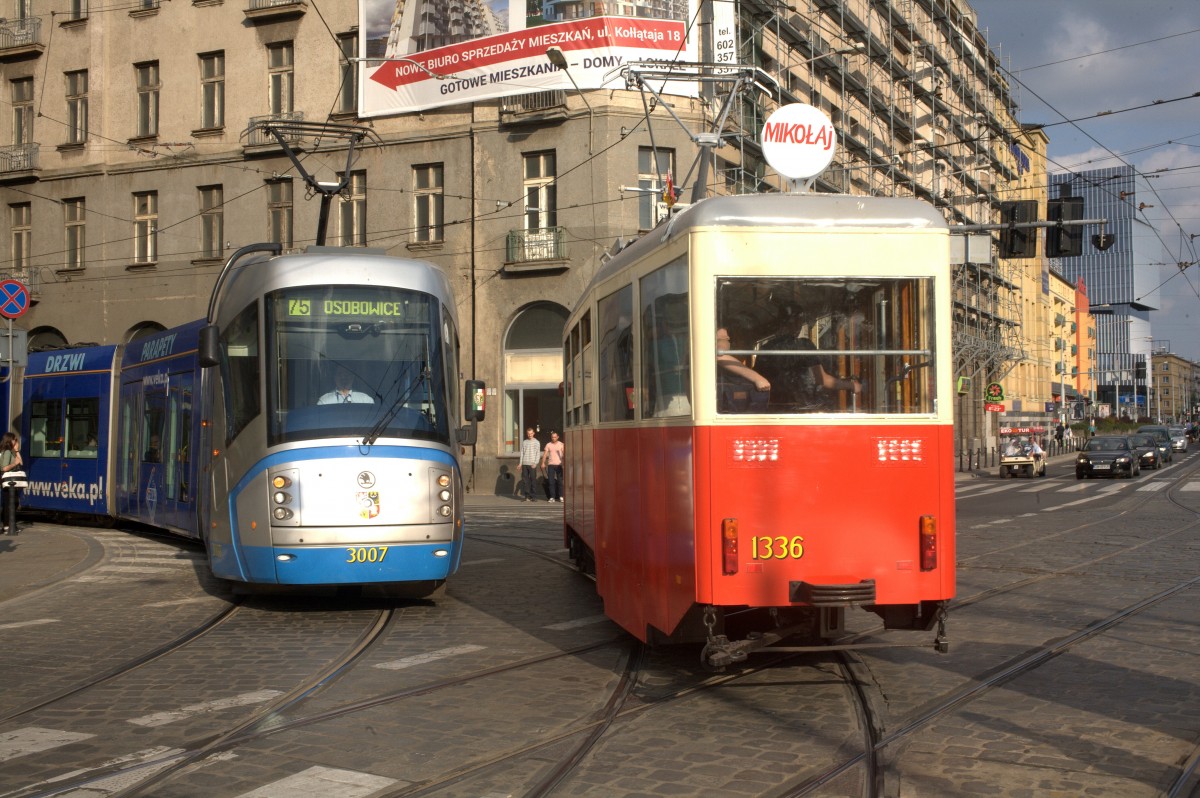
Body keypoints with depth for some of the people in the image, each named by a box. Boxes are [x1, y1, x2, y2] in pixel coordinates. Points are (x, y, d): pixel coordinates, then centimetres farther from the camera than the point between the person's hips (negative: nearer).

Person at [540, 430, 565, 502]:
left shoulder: (561, 444, 3)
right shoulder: (548, 445, 7)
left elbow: (564, 453, -8)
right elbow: (545, 454, 1)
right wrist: (543, 463, -9)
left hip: (559, 464, -1)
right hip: (551, 465, 1)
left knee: (560, 481, 1)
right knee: (551, 481, -1)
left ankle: (560, 497, 7)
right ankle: (552, 497, 2)